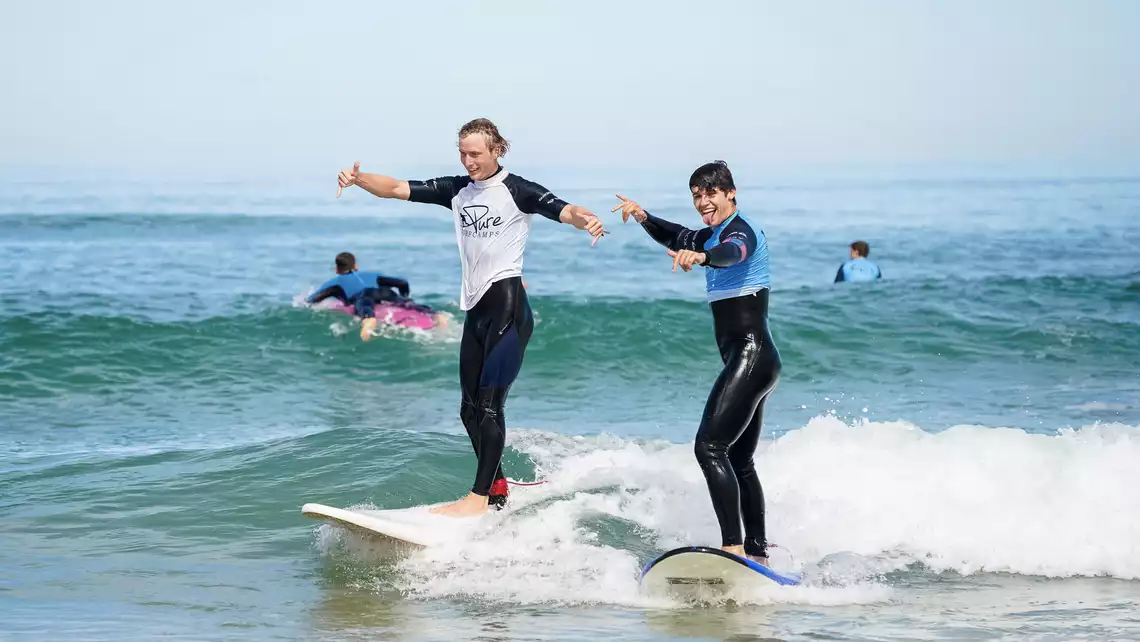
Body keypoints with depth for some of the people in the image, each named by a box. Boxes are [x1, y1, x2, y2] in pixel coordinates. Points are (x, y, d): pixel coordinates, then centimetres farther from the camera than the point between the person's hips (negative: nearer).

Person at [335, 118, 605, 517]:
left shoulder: (517, 190, -6)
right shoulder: (457, 190, 12)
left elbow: (562, 210, -20)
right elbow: (398, 189, 9)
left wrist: (585, 219, -43)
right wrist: (358, 180, -9)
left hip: (508, 306, -8)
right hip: (475, 309, 8)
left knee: (489, 404, -12)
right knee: (470, 408, 10)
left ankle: (479, 498, -13)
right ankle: (497, 487, 23)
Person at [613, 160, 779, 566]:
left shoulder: (741, 231, -11)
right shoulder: (712, 235, 18)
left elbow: (733, 252, -35)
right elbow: (674, 237, 31)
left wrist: (700, 257, -56)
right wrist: (643, 217, 11)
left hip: (751, 356, -11)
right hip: (747, 362, 11)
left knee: (710, 447, -20)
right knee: (739, 461, 16)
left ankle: (733, 547, -29)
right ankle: (757, 552, 21)